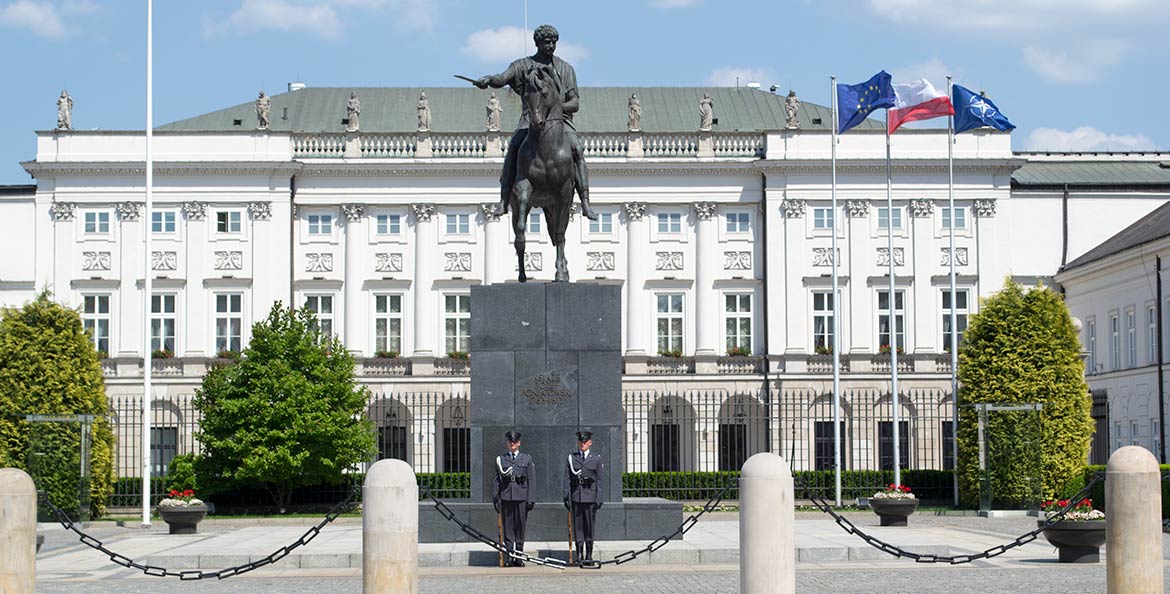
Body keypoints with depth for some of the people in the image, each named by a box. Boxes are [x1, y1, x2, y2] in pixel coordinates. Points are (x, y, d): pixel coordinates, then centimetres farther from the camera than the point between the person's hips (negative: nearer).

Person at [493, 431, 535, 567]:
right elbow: (496, 480, 9)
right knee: (508, 527, -1)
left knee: (520, 527, 2)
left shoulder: (527, 459, 9)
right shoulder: (500, 460, 10)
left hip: (521, 498, 0)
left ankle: (519, 556, 8)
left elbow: (532, 480, 5)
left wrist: (531, 499, -2)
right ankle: (510, 555, 1)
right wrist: (495, 498, 2)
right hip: (506, 498, 1)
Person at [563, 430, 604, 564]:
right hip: (576, 496, 1)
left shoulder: (596, 459, 7)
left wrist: (599, 498, -1)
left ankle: (589, 554, 12)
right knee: (577, 526, 0)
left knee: (590, 526, 3)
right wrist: (567, 497, 0)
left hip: (590, 497, -1)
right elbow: (567, 479, 7)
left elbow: (599, 480, 5)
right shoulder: (571, 458, 8)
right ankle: (579, 554, 4)